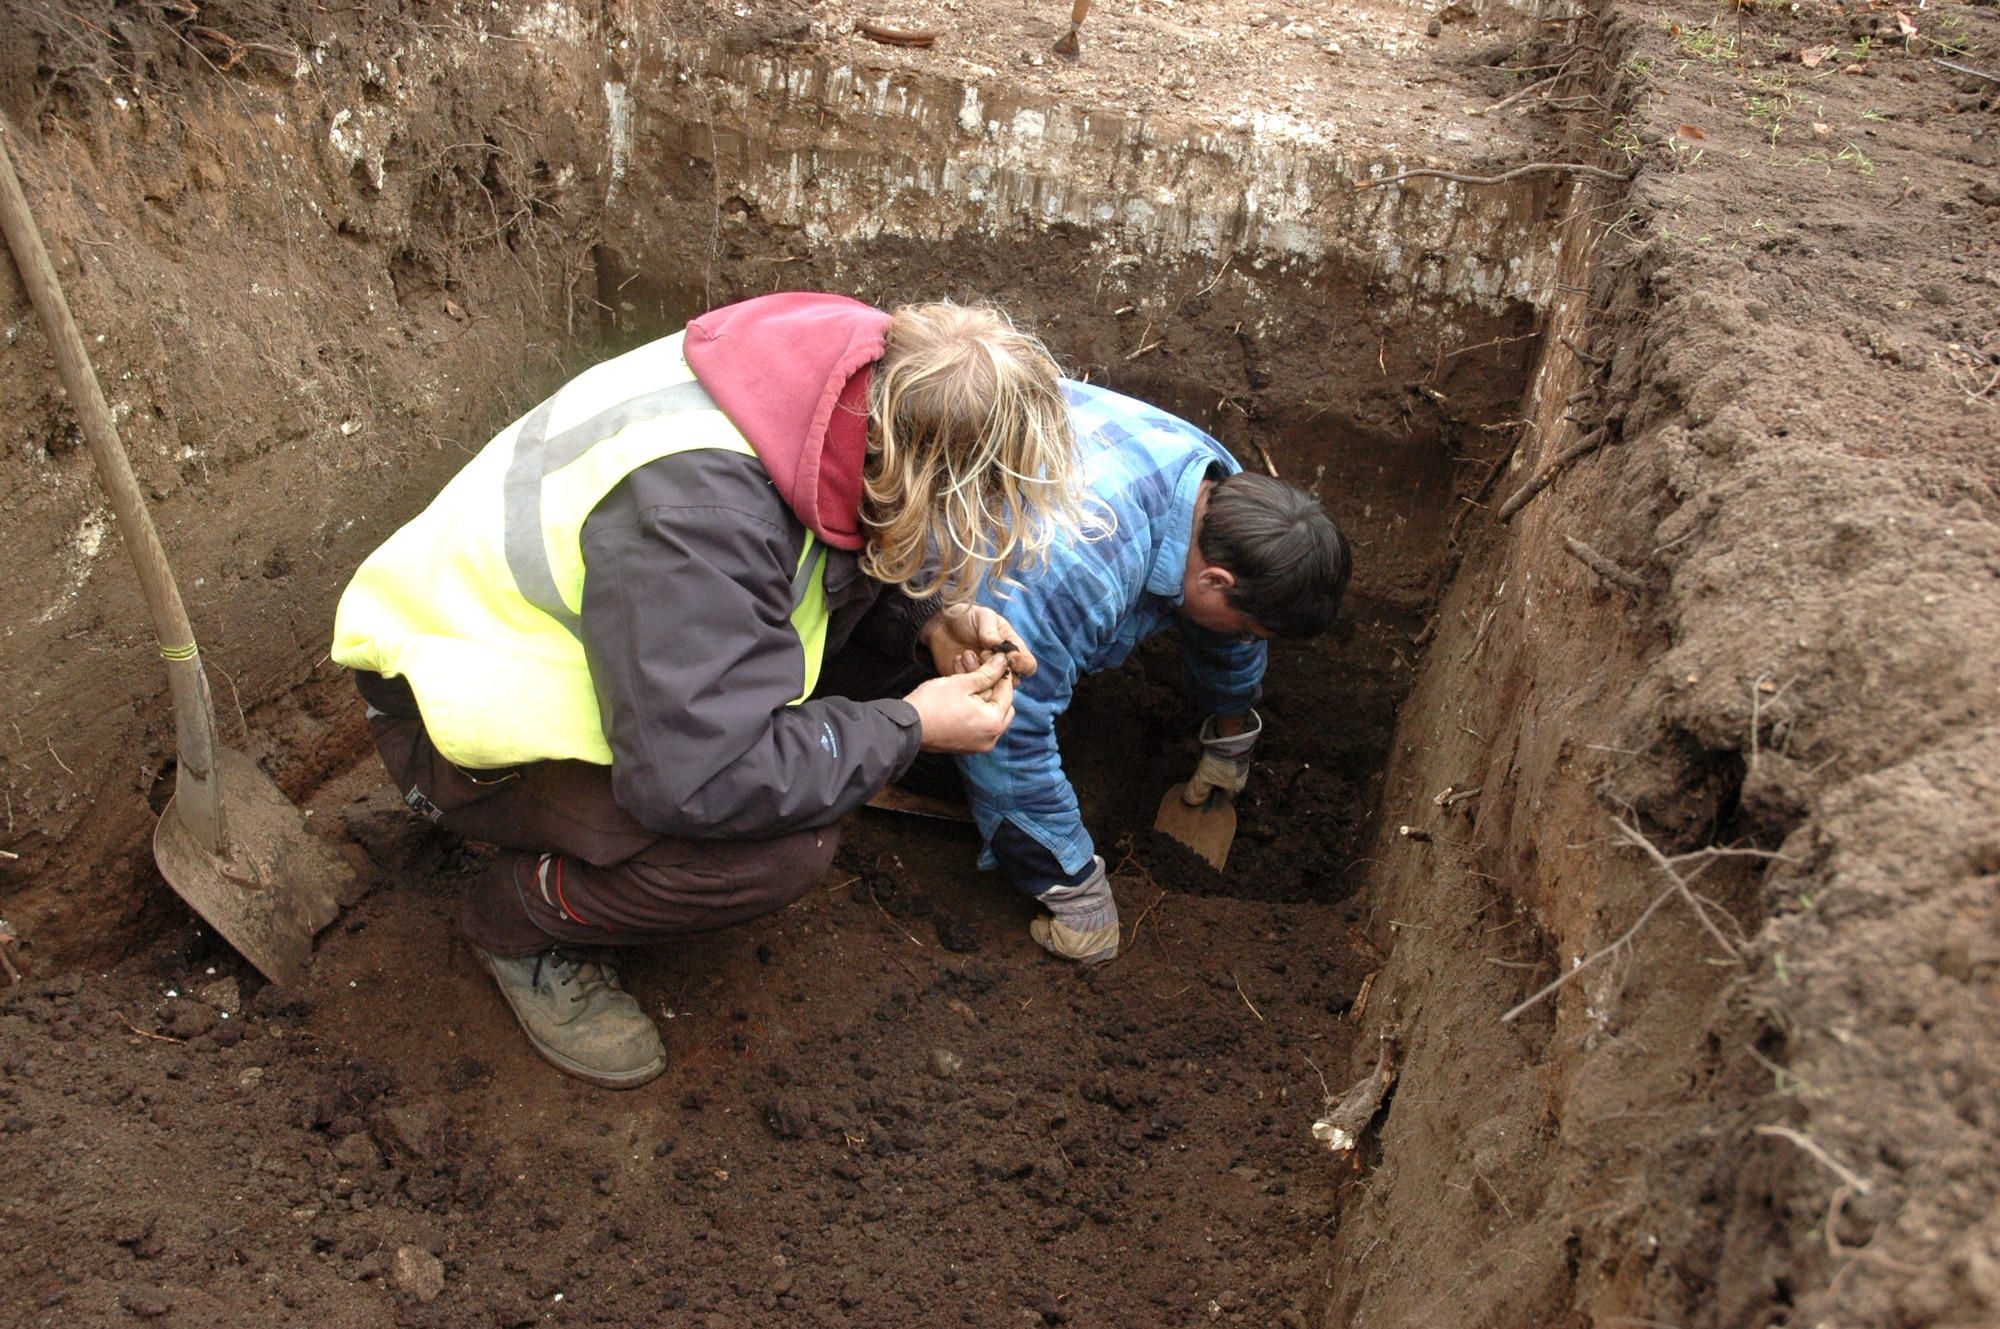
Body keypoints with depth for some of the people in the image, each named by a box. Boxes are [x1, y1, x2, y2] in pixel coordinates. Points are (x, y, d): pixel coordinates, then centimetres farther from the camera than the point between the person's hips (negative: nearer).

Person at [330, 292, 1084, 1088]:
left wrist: (929, 621, -9)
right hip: (461, 718, -8)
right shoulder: (698, 506, -39)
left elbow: (857, 541, 10)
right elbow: (698, 781, -39)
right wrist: (911, 729, -27)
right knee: (780, 848, -28)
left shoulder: (866, 386, -13)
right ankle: (521, 918, 0)